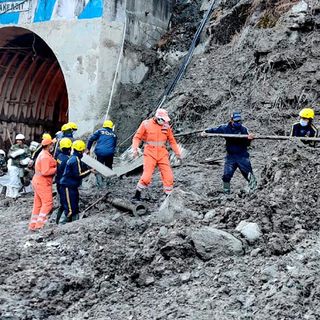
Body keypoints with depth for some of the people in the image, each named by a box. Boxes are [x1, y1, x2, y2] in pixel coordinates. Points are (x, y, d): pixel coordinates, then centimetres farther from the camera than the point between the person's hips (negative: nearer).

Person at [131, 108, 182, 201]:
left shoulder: (166, 126, 5)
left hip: (162, 154, 3)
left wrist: (178, 152, 12)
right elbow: (137, 137, -1)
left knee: (168, 176, -3)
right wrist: (135, 149, -15)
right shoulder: (146, 124, -4)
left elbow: (172, 140, 14)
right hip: (150, 154, -3)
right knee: (146, 176, -10)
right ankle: (137, 195, 8)